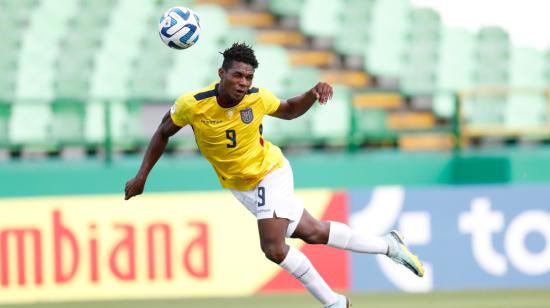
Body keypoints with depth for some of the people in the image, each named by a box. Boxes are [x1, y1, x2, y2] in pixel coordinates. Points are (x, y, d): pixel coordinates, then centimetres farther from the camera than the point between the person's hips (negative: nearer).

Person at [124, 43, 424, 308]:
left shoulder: (258, 98, -20)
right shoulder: (192, 104, -23)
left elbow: (289, 110, 2)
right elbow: (163, 133, -4)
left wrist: (313, 94, -18)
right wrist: (141, 176, -6)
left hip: (270, 173, -3)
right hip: (240, 186, 3)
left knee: (274, 248, -18)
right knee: (312, 233, 6)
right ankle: (387, 245, 24)